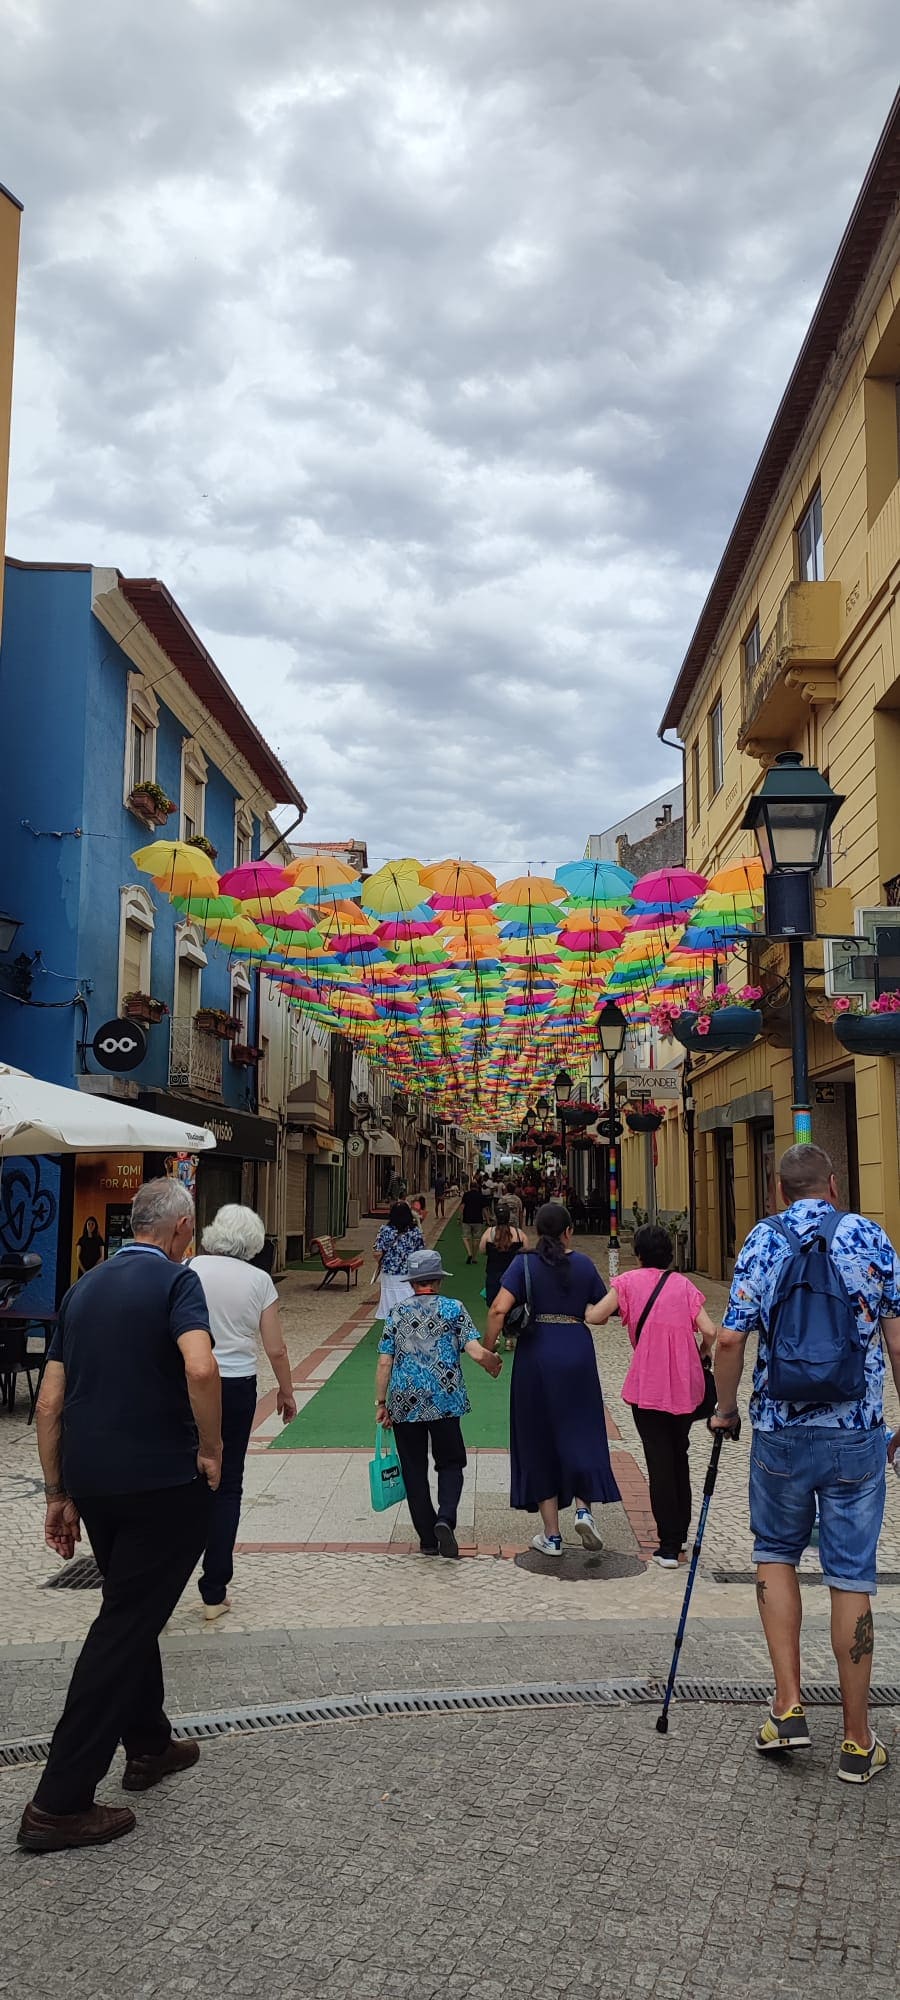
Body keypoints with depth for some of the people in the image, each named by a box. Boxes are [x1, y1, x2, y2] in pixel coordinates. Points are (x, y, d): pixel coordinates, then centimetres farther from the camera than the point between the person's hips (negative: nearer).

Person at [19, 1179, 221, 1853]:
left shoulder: (85, 1288, 10)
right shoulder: (176, 1279, -11)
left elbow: (50, 1402, 9)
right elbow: (201, 1368, -29)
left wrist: (58, 1495, 14)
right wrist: (211, 1450, -14)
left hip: (90, 1482, 7)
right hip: (161, 1484, -7)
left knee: (132, 1612, 24)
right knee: (125, 1627, 1)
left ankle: (149, 1746, 38)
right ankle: (60, 1803, 3)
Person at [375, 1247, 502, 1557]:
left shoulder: (397, 1313, 4)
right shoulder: (453, 1308, 0)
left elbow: (384, 1362, 1)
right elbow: (477, 1352, -9)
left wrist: (381, 1403, 8)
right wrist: (494, 1364, 11)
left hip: (404, 1403, 1)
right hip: (445, 1400, -1)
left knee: (414, 1470, 11)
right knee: (450, 1463, 13)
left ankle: (428, 1538, 14)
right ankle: (445, 1517, -11)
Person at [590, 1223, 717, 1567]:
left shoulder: (629, 1281, 0)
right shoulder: (684, 1285, 6)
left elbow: (596, 1317, -9)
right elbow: (709, 1332, -4)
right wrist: (699, 1357, 15)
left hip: (648, 1387, -3)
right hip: (686, 1385, 3)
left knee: (659, 1462, 2)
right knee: (679, 1455, 20)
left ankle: (669, 1547, 2)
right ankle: (680, 1533, 31)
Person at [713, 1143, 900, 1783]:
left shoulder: (763, 1240, -1)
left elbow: (730, 1340, -6)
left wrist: (725, 1409, 9)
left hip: (780, 1431, 0)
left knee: (776, 1554, 20)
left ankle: (788, 1706, 12)